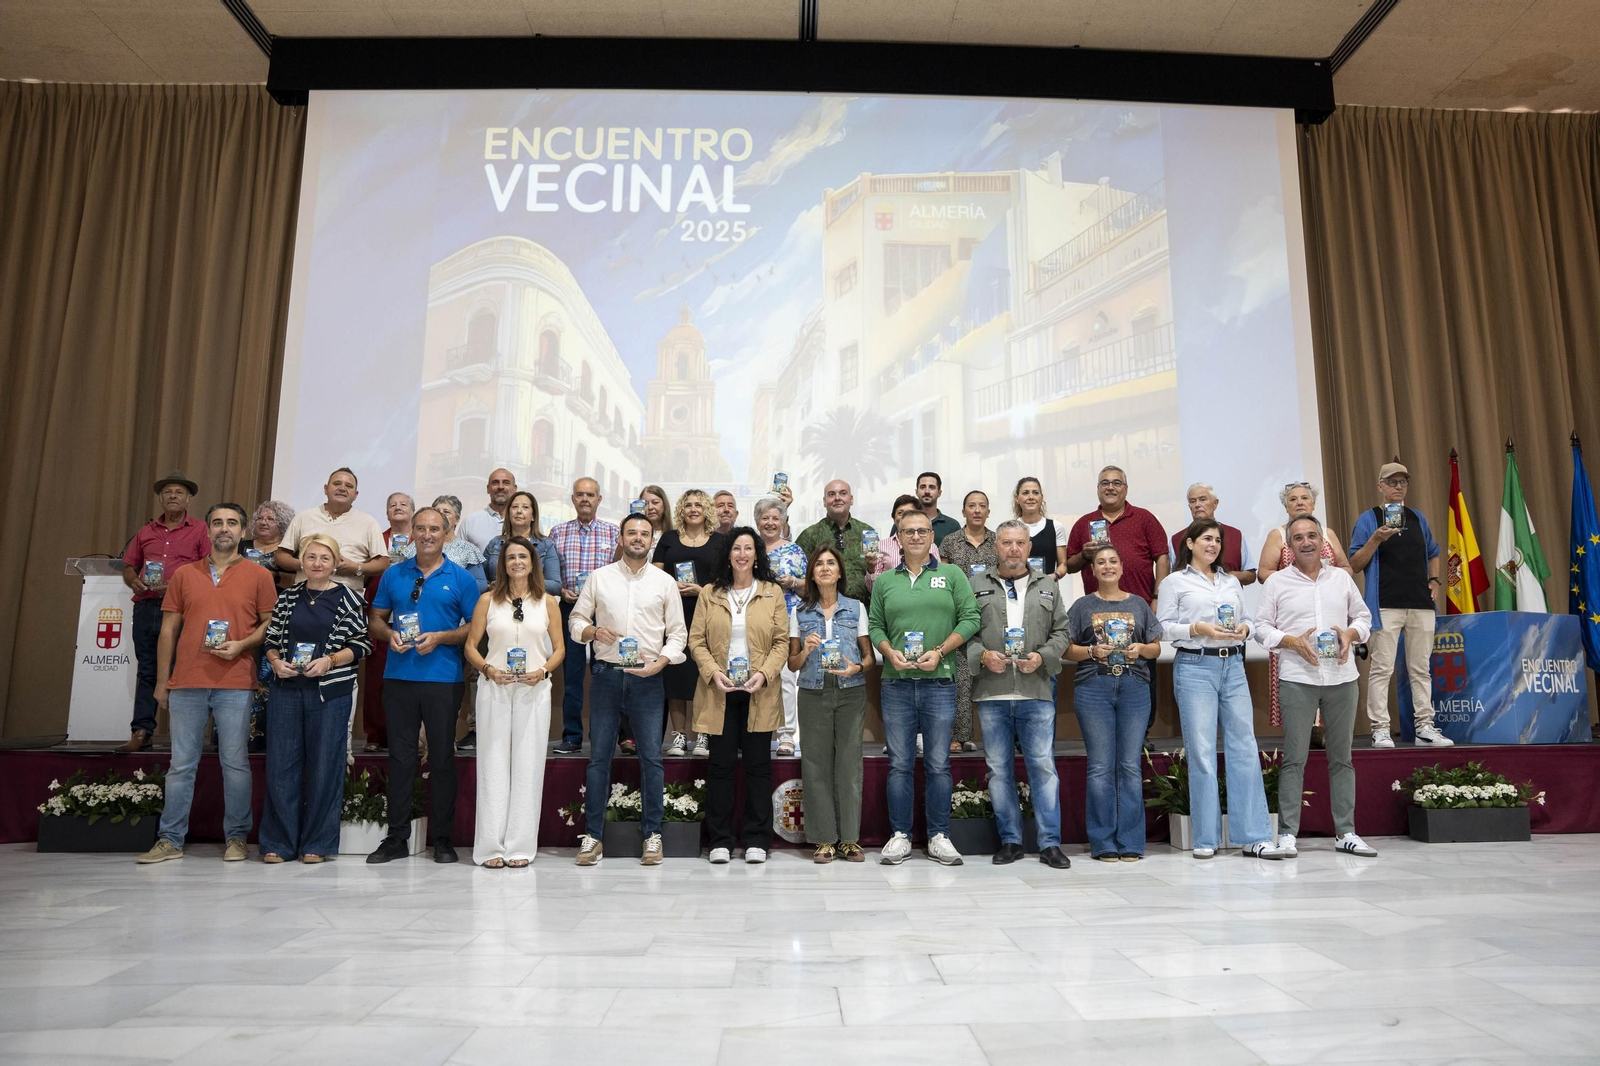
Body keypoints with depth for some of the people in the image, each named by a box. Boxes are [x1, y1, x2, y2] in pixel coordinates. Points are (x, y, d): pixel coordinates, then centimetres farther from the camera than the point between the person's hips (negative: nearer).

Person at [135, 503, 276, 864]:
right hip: (187, 683, 2)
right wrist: (161, 682, 9)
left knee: (235, 763, 2)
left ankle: (235, 838, 11)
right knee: (181, 764, 6)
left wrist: (242, 644, -12)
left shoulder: (259, 576, 5)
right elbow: (168, 630, 11)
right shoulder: (184, 574, 11)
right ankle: (170, 840, 15)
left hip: (235, 684, -2)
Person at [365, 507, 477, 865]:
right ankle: (396, 838, 17)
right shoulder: (393, 574, 10)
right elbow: (375, 620, 14)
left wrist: (440, 637, -14)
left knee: (442, 757, 3)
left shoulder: (461, 578, 2)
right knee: (400, 756, 7)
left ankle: (442, 839, 13)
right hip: (398, 677, 2)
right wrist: (390, 634, -7)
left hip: (443, 678, -2)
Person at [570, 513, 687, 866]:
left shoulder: (665, 582, 6)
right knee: (599, 756, 4)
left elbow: (677, 634, 6)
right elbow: (575, 620, 9)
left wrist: (660, 662, -10)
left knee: (651, 757, 1)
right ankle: (592, 836, 13)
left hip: (647, 678, 0)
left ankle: (652, 835, 12)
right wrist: (594, 631, -11)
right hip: (606, 675, 1)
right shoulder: (599, 577, 7)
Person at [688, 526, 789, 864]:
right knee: (721, 764, 4)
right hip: (720, 691, 0)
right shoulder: (709, 593, 8)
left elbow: (782, 642, 2)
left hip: (759, 692, 0)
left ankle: (756, 840, 14)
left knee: (758, 765, 4)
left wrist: (764, 674, -13)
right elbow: (696, 640, 4)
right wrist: (713, 672, -11)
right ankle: (720, 840, 14)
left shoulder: (773, 593, 6)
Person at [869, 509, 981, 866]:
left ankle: (939, 837, 15)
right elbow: (874, 625, 11)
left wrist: (940, 651, -10)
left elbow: (970, 618, 0)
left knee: (938, 764, 4)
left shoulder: (951, 575, 7)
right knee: (899, 763, 5)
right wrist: (890, 652, -8)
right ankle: (900, 835, 15)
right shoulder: (884, 582, 12)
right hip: (896, 683, 1)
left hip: (939, 681, -1)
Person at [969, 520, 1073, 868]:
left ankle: (1050, 843, 9)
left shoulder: (1048, 586, 14)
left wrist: (1042, 657, -6)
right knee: (999, 768, 6)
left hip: (1036, 692, 0)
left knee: (1043, 767, 0)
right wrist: (983, 656, -11)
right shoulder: (976, 586, 9)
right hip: (991, 694, 0)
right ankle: (1010, 840, 17)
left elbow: (1061, 632, 10)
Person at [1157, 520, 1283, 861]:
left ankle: (1255, 836, 6)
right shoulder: (1175, 582, 4)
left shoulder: (1232, 582, 18)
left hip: (1233, 666, 5)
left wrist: (1244, 628, -1)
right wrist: (1198, 629, -14)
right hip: (1195, 667, -4)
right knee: (1202, 752, -3)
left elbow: (1245, 619, 21)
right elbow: (1163, 626, -1)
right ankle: (1206, 839, 6)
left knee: (1245, 748, 0)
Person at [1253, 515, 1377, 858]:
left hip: (1342, 676, 3)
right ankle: (1287, 833, 2)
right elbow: (1262, 627, 2)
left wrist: (1351, 633, -4)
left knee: (1342, 756, 8)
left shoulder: (1342, 578, 12)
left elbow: (1363, 616, 17)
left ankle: (1346, 833, 17)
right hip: (1298, 678, -3)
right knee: (1294, 758, -3)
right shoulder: (1276, 582, 3)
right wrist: (1293, 642, -13)